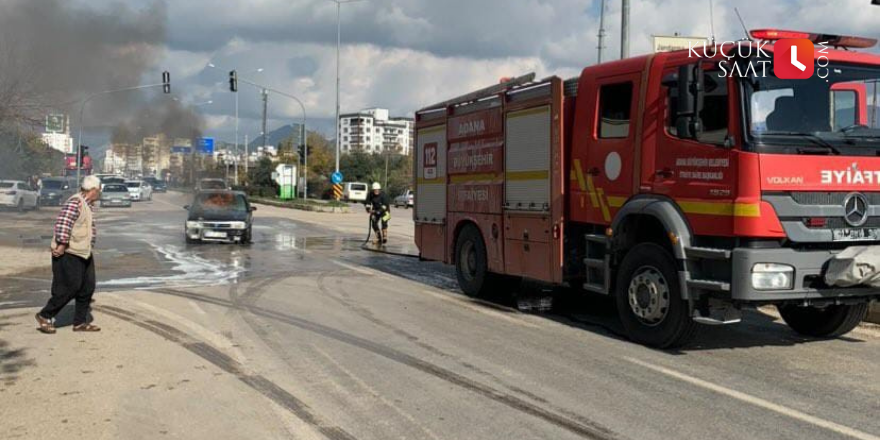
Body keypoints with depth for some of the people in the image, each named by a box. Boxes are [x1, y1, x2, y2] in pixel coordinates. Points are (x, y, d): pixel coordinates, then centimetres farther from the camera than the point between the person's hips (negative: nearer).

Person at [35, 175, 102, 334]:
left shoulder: (87, 204, 15)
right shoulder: (75, 202, -16)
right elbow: (63, 223, -25)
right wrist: (62, 244, -26)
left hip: (84, 254, 10)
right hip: (68, 253, -10)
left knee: (87, 288, 9)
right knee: (69, 288, -6)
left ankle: (80, 322, 16)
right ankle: (45, 316, 9)